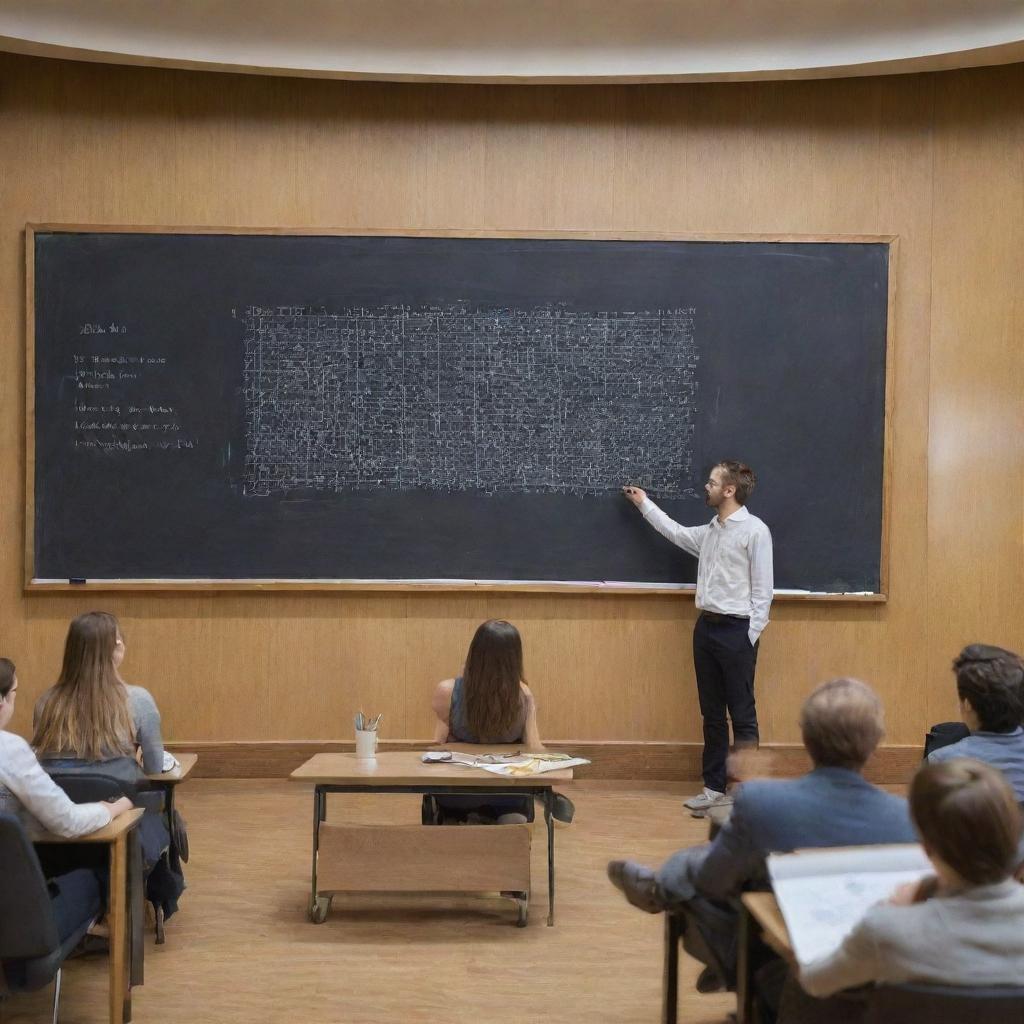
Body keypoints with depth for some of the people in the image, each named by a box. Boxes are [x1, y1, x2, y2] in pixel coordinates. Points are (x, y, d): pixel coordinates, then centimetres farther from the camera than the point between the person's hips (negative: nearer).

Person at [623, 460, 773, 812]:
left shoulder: (755, 531, -10)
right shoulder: (709, 532, 12)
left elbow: (763, 589, -12)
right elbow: (676, 533, 34)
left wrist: (750, 638, -15)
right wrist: (644, 504, 37)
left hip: (736, 630, -8)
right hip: (706, 626, 8)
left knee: (743, 716, -1)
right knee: (711, 714, 11)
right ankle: (715, 788, 19)